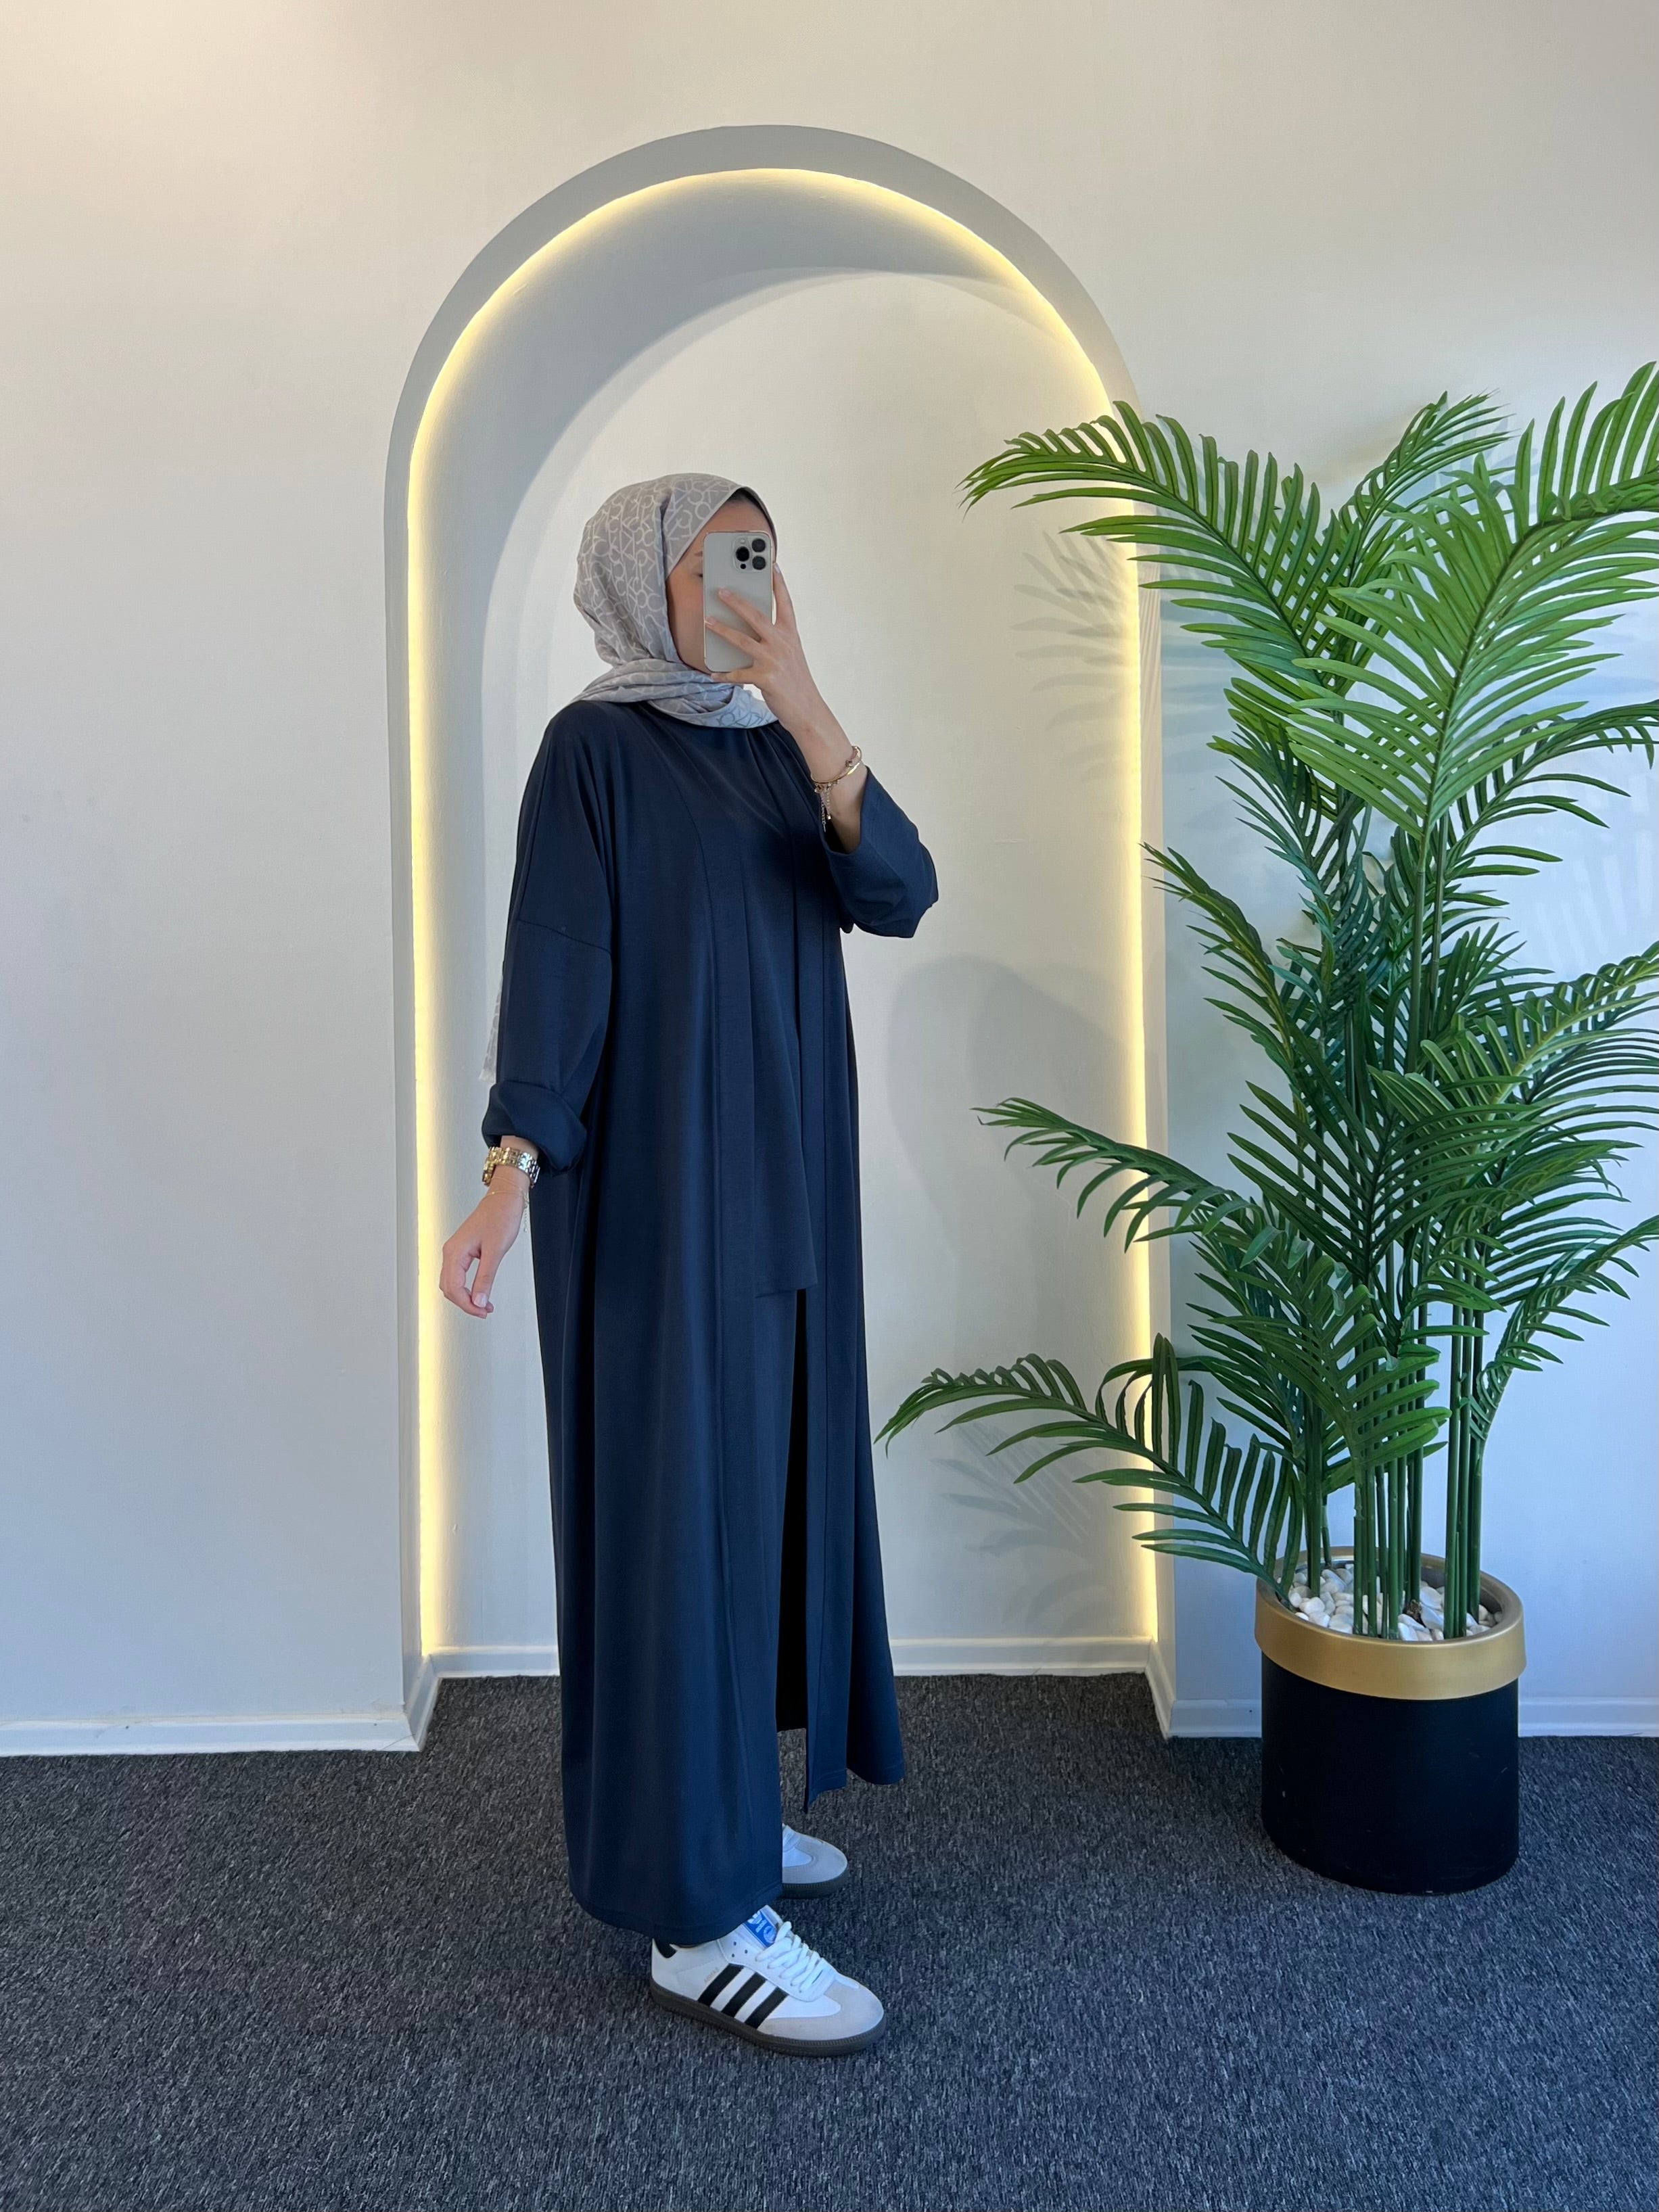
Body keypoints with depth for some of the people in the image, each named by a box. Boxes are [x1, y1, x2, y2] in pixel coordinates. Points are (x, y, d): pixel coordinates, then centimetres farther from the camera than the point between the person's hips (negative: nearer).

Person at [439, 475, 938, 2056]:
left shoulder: (777, 749, 12)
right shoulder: (597, 749, -6)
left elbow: (899, 894, -4)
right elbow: (552, 965, -14)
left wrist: (808, 709, -16)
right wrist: (514, 1169, -25)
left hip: (789, 1185, 8)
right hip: (658, 1194, -8)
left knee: (768, 1485, 14)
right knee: (680, 1505, -5)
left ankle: (717, 1809, 31)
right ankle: (698, 1916, 4)